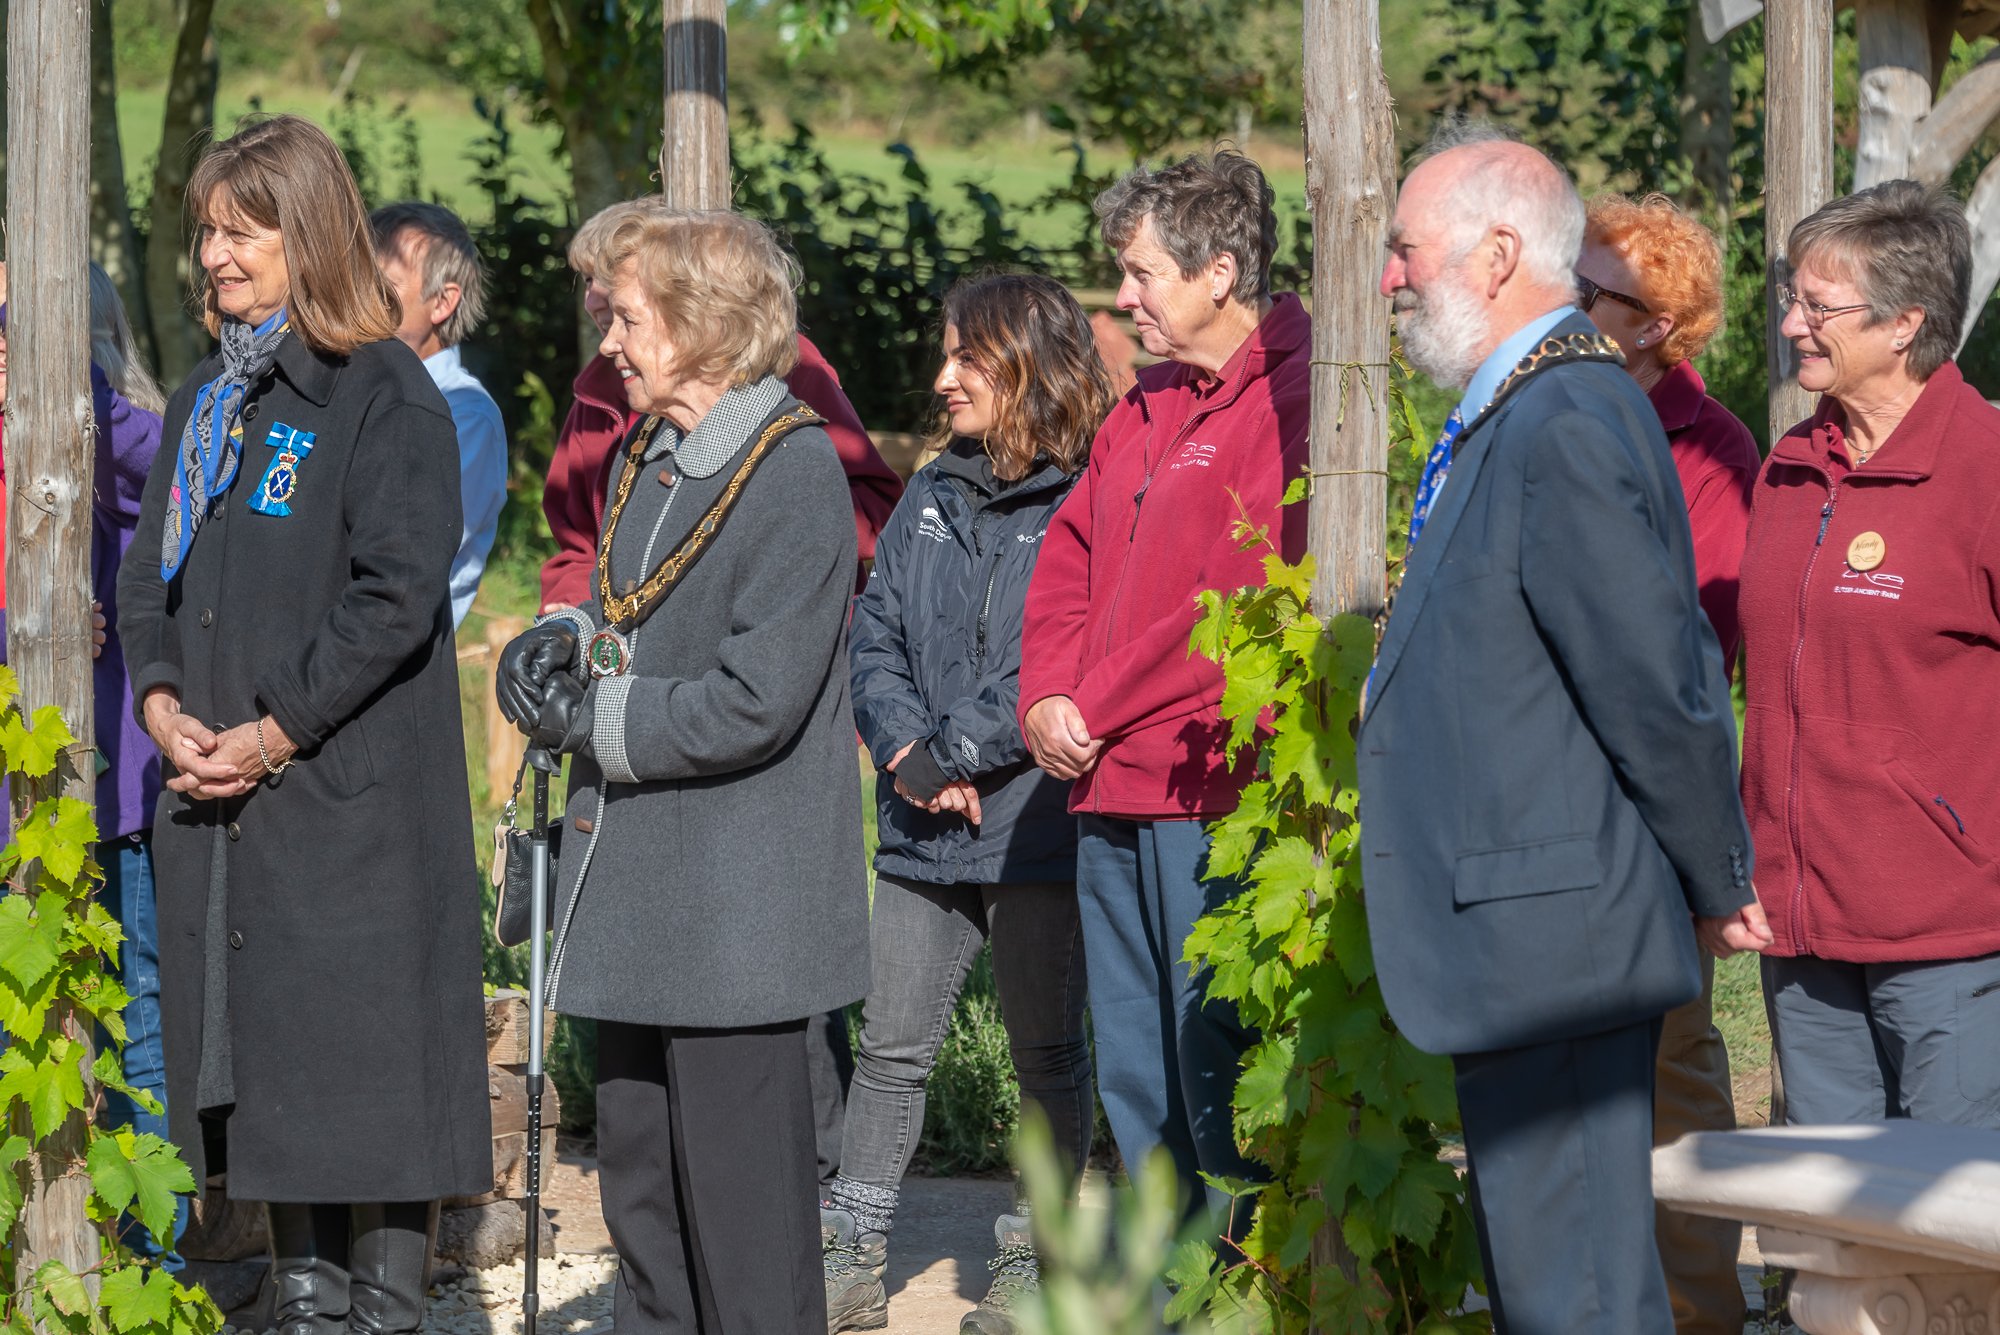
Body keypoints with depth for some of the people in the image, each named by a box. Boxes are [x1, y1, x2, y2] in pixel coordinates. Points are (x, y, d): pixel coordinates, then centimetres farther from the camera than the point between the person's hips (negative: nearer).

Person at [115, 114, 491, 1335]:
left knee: (368, 1061, -5)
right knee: (257, 1061, 9)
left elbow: (400, 592, -14)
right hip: (213, 789, 7)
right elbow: (149, 573, 16)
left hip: (350, 789, -7)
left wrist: (276, 733, -15)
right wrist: (162, 705, -2)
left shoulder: (385, 393, -7)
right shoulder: (206, 400, 16)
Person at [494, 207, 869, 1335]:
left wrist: (592, 722, -12)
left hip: (738, 894, -9)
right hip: (635, 881, 9)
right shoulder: (644, 460, 14)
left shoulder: (793, 469, -14)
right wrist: (567, 643, 3)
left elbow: (755, 700, -20)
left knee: (740, 1189, -4)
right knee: (636, 1158, 14)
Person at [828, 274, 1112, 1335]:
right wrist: (904, 751, -8)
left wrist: (950, 758, -15)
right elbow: (875, 637, 10)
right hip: (924, 834, 6)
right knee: (890, 1047, 6)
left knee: (1046, 1055, 6)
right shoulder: (933, 498, 12)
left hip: (1036, 827, -6)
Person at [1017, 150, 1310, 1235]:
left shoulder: (1291, 401, -11)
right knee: (1134, 1080, 12)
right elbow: (1069, 561, 21)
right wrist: (1047, 702, 3)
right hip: (1110, 790, 9)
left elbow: (1240, 599, -17)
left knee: (1217, 1076, -7)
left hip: (1212, 791, -9)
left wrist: (1095, 711, -10)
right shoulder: (1146, 411, 18)